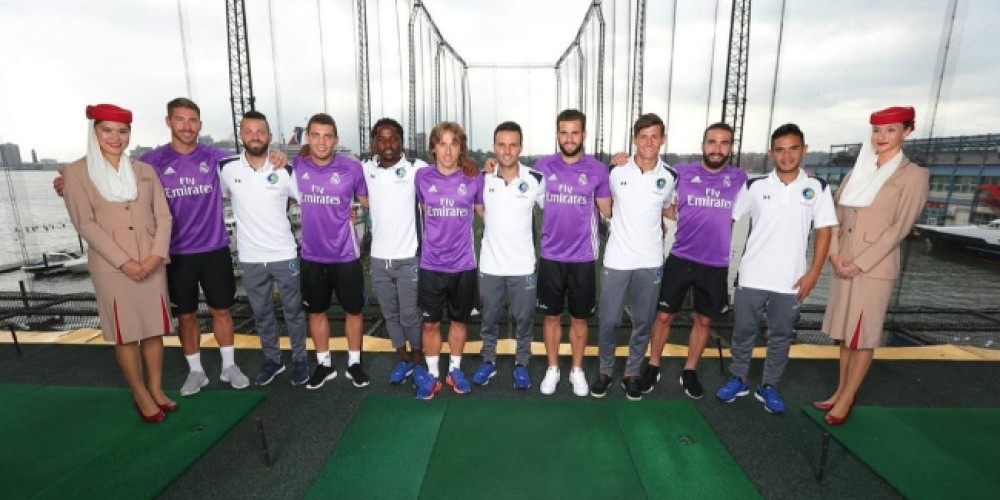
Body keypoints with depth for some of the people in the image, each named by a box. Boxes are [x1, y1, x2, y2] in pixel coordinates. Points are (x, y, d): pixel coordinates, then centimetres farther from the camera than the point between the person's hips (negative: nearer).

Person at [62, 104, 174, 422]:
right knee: (125, 333, 5)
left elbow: (164, 216, 4)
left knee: (154, 327, 10)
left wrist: (157, 255, -10)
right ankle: (140, 395, 20)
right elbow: (85, 223, -7)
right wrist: (123, 262, -16)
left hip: (152, 263, 3)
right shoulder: (77, 172, 1)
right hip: (111, 267, -3)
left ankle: (156, 388, 25)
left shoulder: (145, 170, 9)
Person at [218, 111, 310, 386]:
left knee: (293, 310, 10)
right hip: (250, 258, 2)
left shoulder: (284, 170, -6)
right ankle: (271, 359, 33)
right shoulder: (227, 169, -2)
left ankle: (299, 359, 27)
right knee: (261, 313, 15)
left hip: (285, 254, -2)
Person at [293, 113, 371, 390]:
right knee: (316, 311, 14)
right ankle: (324, 364, 32)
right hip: (312, 255, 2)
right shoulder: (297, 167, -4)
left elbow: (367, 201, 4)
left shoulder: (352, 168, -10)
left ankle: (354, 363, 28)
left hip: (346, 254, -2)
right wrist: (314, 213, 0)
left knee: (353, 310, 9)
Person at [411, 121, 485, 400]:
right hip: (431, 264, 0)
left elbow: (482, 211, 10)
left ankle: (455, 370, 36)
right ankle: (432, 375, 29)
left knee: (459, 320, 15)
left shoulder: (474, 177, -6)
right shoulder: (422, 177, -4)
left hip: (464, 264, 0)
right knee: (431, 323, 10)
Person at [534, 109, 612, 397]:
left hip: (583, 258, 0)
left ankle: (577, 370, 31)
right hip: (551, 257, 1)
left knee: (579, 318, 12)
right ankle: (552, 369, 30)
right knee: (551, 316, 12)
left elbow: (608, 211, 2)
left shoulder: (598, 170, -3)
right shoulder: (543, 166, 0)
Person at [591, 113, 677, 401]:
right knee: (609, 320, 5)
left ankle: (632, 374, 30)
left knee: (643, 323, 11)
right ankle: (605, 371, 26)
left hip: (651, 263, 1)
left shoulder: (670, 177, 0)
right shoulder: (616, 171, -3)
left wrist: (654, 228, 9)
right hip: (616, 260, -1)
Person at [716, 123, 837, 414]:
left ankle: (769, 387, 28)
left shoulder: (818, 189, 0)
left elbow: (824, 232, 2)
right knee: (743, 331, 10)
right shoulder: (754, 186, -1)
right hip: (751, 277, 0)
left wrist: (813, 273, -4)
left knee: (781, 337, 12)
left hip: (791, 281, 1)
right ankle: (738, 380, 26)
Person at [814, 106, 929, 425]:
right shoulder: (859, 171, 11)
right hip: (843, 264, 5)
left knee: (863, 335, 4)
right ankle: (841, 390, 26)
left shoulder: (914, 175, -4)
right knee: (845, 331, 13)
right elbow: (836, 213, 7)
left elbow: (899, 228, -11)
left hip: (875, 267, -5)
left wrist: (860, 264, -16)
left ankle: (848, 398, 15)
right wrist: (835, 253, -6)